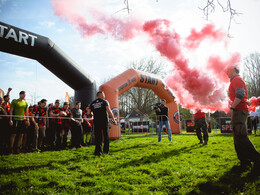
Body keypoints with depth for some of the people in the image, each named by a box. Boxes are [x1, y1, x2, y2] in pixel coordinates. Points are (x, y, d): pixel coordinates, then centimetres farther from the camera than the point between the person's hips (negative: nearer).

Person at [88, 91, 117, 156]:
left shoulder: (92, 103, 10)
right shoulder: (104, 101, -2)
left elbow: (88, 113, 6)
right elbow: (109, 111, -15)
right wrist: (113, 119, -11)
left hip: (96, 122, 2)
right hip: (104, 121, -2)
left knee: (98, 137, 5)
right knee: (106, 136, 12)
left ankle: (98, 151, 0)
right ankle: (106, 150, 19)